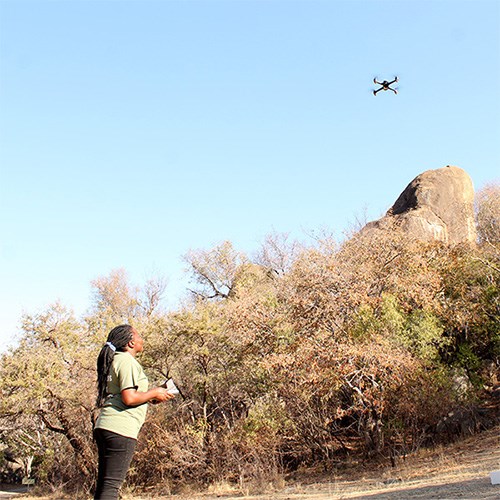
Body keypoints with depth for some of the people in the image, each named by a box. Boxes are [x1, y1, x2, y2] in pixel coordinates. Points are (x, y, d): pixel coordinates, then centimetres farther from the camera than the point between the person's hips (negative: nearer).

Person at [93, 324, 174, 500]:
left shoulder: (114, 362, 22)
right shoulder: (127, 361, -8)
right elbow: (129, 398, -19)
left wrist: (148, 399, 18)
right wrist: (153, 393, -3)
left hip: (104, 426, 10)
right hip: (121, 429, -10)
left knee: (104, 484, 11)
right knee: (112, 485, -10)